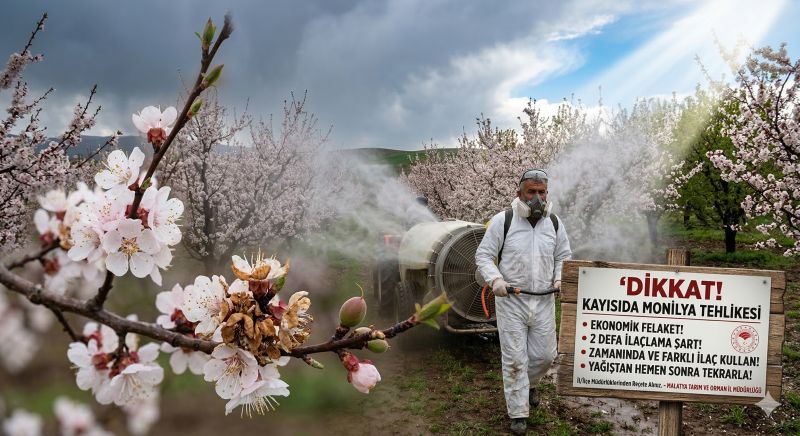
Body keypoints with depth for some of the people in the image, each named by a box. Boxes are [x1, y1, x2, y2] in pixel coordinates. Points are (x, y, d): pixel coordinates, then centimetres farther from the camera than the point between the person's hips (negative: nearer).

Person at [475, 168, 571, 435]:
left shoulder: (554, 223, 4)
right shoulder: (502, 221, -8)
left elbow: (563, 256, 15)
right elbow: (483, 255, -4)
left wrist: (560, 278, -3)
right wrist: (495, 278, -21)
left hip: (544, 301, 4)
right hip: (511, 301, -3)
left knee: (545, 355, 11)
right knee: (515, 358, 2)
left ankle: (529, 384, 44)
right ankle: (518, 414, 16)